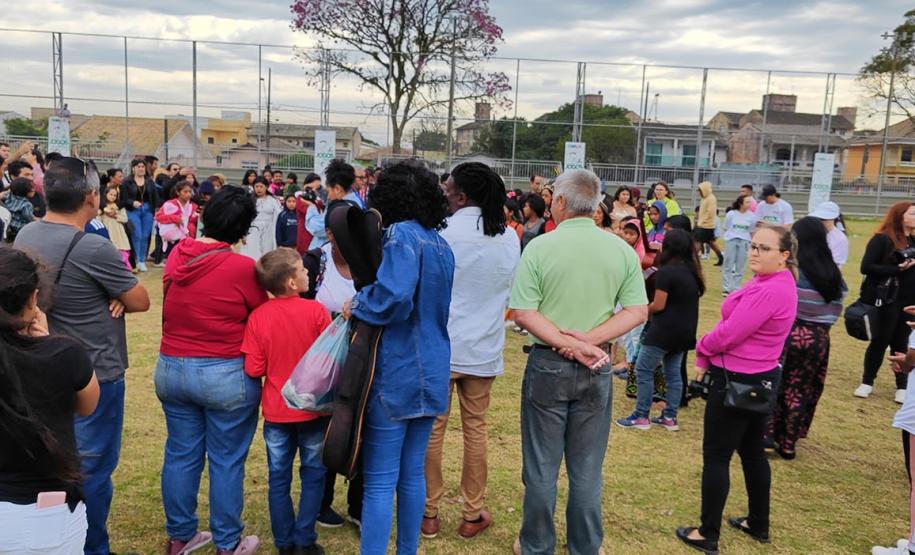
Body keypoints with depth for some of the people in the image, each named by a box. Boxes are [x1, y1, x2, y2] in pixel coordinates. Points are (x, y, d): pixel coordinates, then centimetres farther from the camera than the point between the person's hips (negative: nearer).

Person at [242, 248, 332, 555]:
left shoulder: (257, 317, -9)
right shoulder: (315, 310, -15)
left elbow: (253, 369, -10)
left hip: (276, 412, 2)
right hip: (313, 410, -2)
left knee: (278, 479, 14)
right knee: (312, 475, 13)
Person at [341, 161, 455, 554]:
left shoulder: (401, 234, -13)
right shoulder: (442, 244, 12)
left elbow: (393, 297, -29)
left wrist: (357, 305, -11)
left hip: (396, 373, -8)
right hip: (430, 370, 8)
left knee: (380, 481, 0)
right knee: (412, 474, 18)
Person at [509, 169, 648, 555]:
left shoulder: (540, 247, -11)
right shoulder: (622, 250, -3)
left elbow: (523, 313, -16)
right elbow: (637, 312, -6)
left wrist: (571, 344, -16)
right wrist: (588, 340, -12)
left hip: (548, 365, -2)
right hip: (597, 369, 2)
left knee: (542, 466, 12)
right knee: (587, 469, 15)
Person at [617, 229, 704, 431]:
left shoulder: (666, 271, -17)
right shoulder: (693, 271, 8)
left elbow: (659, 305, -17)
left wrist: (643, 310, 1)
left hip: (665, 330, -8)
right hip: (685, 330, 8)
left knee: (644, 370, 1)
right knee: (673, 372, 14)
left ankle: (641, 416, 5)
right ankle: (670, 417, 17)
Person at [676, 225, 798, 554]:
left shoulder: (768, 291, -26)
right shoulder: (777, 282, 9)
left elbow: (728, 334, -25)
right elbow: (736, 323, 8)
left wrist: (702, 348, -4)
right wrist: (707, 357, 2)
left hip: (738, 382, -10)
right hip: (761, 379, 11)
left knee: (716, 457, 1)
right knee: (753, 451, 21)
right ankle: (759, 525, 35)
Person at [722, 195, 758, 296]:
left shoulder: (751, 215, -2)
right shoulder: (731, 214, -5)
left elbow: (751, 230, 8)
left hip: (744, 241, 1)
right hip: (731, 240, -1)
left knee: (740, 267, 4)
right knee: (728, 265, 2)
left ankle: (736, 288, 12)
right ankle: (726, 288, 7)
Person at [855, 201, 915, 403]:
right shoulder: (882, 239, -10)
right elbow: (866, 267, -16)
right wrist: (897, 269, -21)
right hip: (887, 300, -5)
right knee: (880, 341, 6)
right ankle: (867, 382, 22)